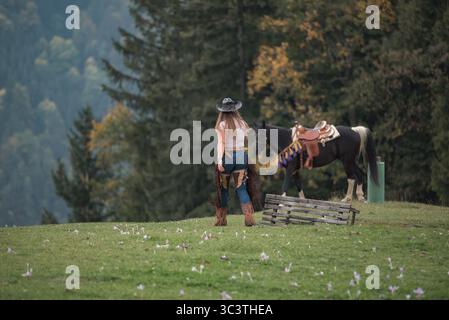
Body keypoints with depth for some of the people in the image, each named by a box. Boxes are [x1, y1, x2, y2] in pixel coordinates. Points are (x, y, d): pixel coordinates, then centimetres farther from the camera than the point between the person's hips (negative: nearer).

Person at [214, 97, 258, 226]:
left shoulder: (221, 125, -6)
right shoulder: (242, 123, 5)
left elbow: (221, 143, -15)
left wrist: (219, 161, -20)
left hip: (226, 157, -3)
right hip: (241, 156, 3)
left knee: (223, 189, 11)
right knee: (241, 189, 0)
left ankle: (221, 219, 15)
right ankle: (249, 217, -16)